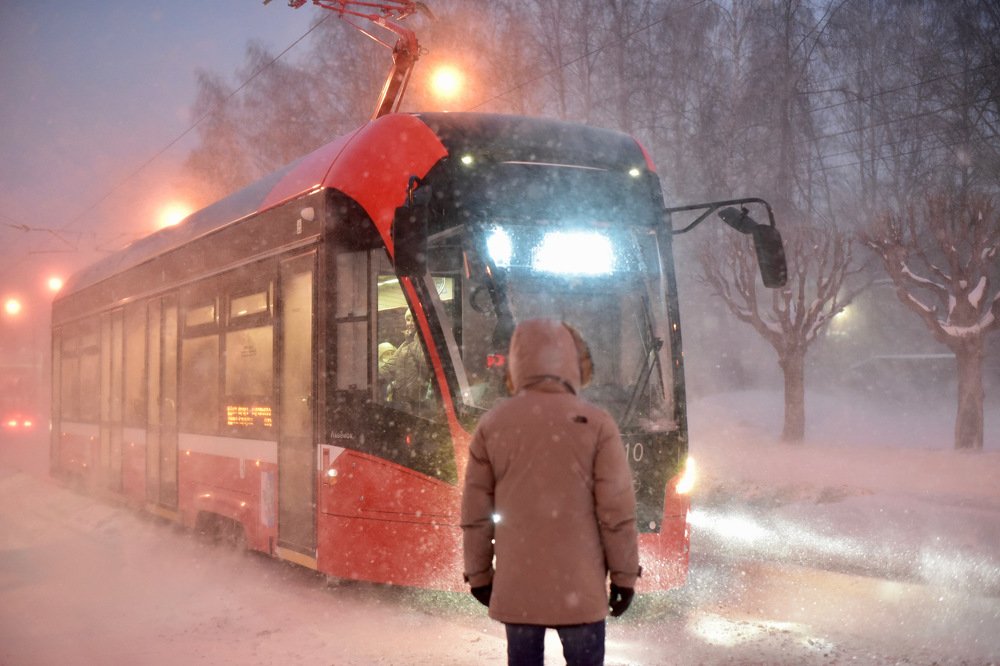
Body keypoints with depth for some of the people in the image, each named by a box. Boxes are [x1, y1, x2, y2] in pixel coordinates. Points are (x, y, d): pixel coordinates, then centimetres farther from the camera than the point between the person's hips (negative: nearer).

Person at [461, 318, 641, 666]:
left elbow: (475, 512, 3)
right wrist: (625, 574, 1)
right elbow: (617, 509, -8)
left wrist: (479, 573, 13)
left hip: (516, 583, 2)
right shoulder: (596, 423, -8)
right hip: (578, 584, -2)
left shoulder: (491, 425, -1)